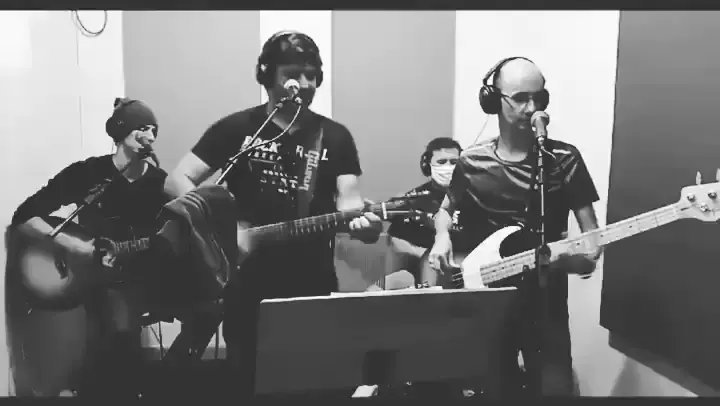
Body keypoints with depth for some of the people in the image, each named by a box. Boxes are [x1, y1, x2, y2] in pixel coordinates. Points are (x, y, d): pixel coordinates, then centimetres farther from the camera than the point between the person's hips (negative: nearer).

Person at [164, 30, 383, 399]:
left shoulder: (334, 136, 5)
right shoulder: (236, 128, 1)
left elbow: (347, 197, -5)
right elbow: (177, 181, -2)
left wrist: (360, 219, -28)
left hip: (314, 286, 1)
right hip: (248, 286, -1)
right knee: (250, 383, 12)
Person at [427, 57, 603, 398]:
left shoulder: (564, 159, -4)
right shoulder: (472, 162, -1)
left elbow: (591, 233, -2)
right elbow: (445, 210, 15)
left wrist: (586, 257, -24)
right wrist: (442, 237, -6)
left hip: (545, 302, -1)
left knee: (555, 389, -1)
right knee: (496, 390, 12)